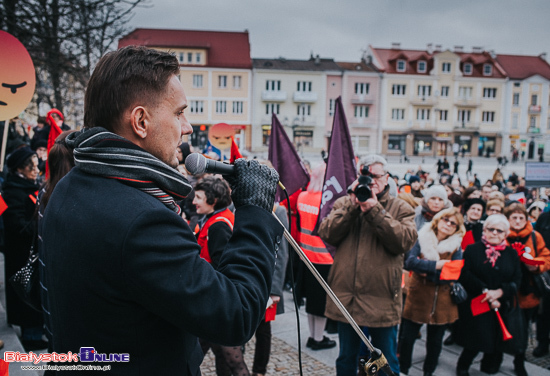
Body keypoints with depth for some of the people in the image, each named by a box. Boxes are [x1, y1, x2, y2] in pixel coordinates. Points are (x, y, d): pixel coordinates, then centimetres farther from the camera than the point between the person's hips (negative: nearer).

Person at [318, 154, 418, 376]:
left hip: (382, 301, -2)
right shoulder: (344, 204, 8)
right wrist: (352, 204, -14)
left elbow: (406, 240, -16)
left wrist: (374, 209, -19)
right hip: (346, 298, 2)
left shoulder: (400, 208, 2)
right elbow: (326, 234, -7)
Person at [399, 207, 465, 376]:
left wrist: (426, 272, -17)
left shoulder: (456, 247, 1)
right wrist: (435, 265, -24)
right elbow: (410, 261, -17)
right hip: (417, 297, -1)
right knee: (407, 338, 5)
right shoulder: (422, 238, -2)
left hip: (441, 301, 1)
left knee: (435, 341, 13)